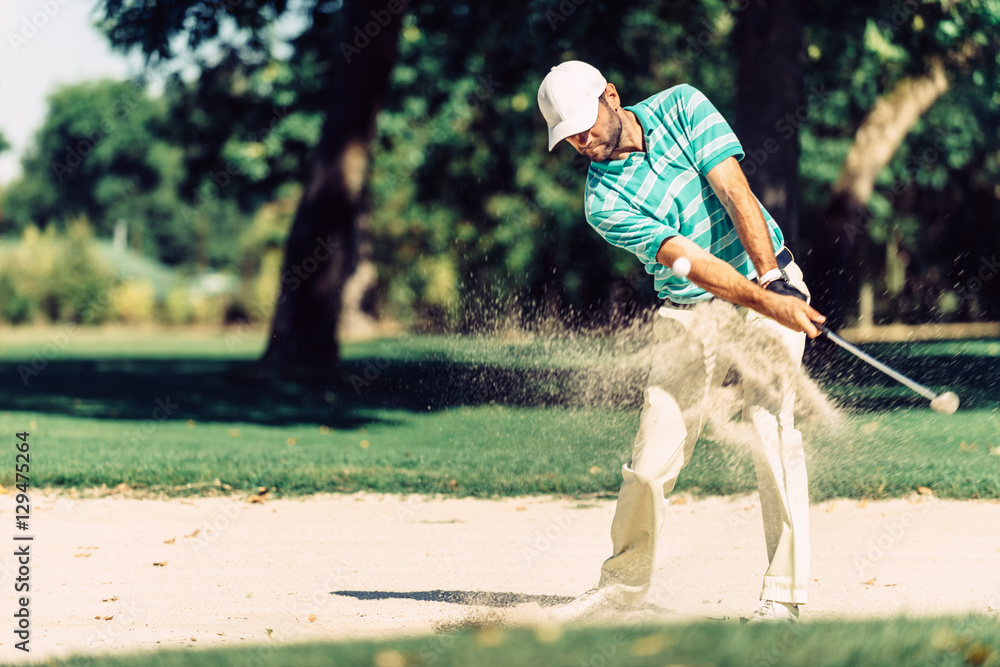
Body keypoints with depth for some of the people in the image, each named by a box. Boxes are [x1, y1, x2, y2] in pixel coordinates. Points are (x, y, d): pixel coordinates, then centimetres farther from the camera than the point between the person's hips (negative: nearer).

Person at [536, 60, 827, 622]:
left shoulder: (682, 107, -5)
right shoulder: (604, 202, -9)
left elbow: (735, 193, -13)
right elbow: (689, 261, -20)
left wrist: (775, 281, -25)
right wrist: (767, 303, -32)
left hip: (771, 283, -1)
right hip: (690, 315, 1)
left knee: (772, 430, -17)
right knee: (652, 457, -2)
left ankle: (783, 595, -14)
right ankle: (625, 582, 21)